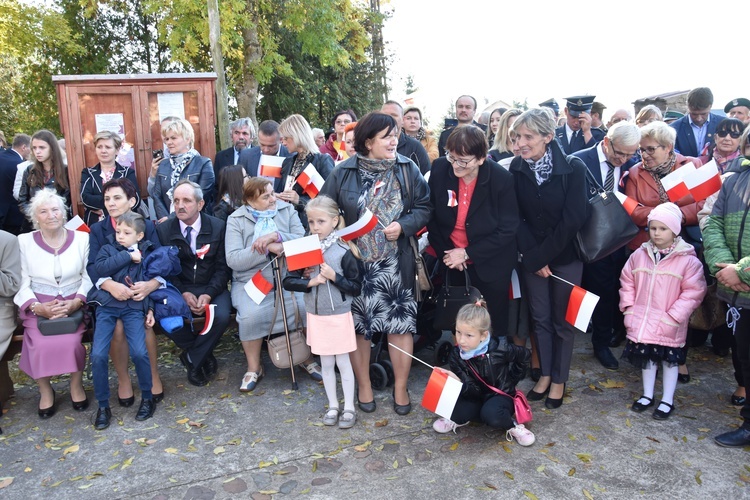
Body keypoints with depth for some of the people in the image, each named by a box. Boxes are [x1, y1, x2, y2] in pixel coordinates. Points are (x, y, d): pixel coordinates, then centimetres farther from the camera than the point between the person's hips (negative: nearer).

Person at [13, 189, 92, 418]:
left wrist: (77, 302, -14)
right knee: (42, 345, -25)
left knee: (71, 342, -26)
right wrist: (37, 307, -16)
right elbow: (22, 283, 0)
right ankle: (45, 388, 5)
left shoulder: (82, 238, 4)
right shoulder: (24, 242, 3)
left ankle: (76, 383, 4)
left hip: (73, 304, 0)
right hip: (38, 306, 0)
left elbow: (89, 277, 2)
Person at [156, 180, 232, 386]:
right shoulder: (163, 230, -1)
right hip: (179, 289, 1)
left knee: (221, 317, -30)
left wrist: (209, 294, -18)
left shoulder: (218, 226, -3)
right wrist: (183, 293, -16)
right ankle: (205, 356, 0)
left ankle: (192, 359, -1)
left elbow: (222, 267, -3)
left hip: (212, 288, 0)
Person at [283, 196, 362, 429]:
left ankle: (349, 408, 21)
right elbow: (288, 282, -4)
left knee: (343, 362, 8)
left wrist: (334, 276, -22)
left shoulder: (343, 251, -12)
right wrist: (310, 282, -19)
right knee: (326, 364, 14)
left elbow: (356, 287, -10)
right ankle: (333, 406, 28)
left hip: (339, 316, -3)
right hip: (316, 316, 3)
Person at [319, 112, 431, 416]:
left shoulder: (407, 169, 1)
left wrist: (403, 225, -14)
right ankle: (364, 387, 27)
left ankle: (400, 388, 21)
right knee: (358, 325, 8)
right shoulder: (344, 173, -2)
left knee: (401, 325, 3)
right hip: (356, 264, 0)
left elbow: (424, 206, 2)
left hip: (396, 264, 1)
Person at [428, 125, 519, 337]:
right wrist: (444, 251, -7)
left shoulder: (502, 179, -20)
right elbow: (431, 215, -1)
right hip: (452, 260, 2)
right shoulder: (440, 169, -12)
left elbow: (507, 229, -14)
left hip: (490, 264, -2)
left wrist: (468, 253, -16)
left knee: (494, 325, 12)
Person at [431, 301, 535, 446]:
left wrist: (512, 379, 3)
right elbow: (472, 390, -19)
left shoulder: (500, 348, -22)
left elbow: (525, 356, -1)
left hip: (501, 395, -3)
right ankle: (458, 418, 8)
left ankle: (512, 426, -4)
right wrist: (458, 383, -41)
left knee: (492, 415, -36)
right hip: (476, 397, 3)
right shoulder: (456, 355, -15)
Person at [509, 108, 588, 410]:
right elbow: (517, 217, -5)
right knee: (540, 316, 12)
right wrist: (532, 258, -11)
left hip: (565, 255, -2)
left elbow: (572, 220, -16)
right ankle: (545, 373, 30)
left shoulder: (573, 168, -16)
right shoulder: (516, 168, -7)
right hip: (532, 255, 3)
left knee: (562, 319, 9)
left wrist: (542, 256, -15)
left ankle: (559, 380, 26)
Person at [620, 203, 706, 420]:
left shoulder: (688, 260, -12)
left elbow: (693, 292, -12)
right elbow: (627, 282, 8)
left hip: (669, 326, -3)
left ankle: (667, 401, 27)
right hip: (642, 321, 4)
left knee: (669, 360, 12)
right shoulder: (639, 255, -1)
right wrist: (629, 309, 0)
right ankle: (647, 395, 33)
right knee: (646, 359, 16)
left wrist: (673, 317, -16)